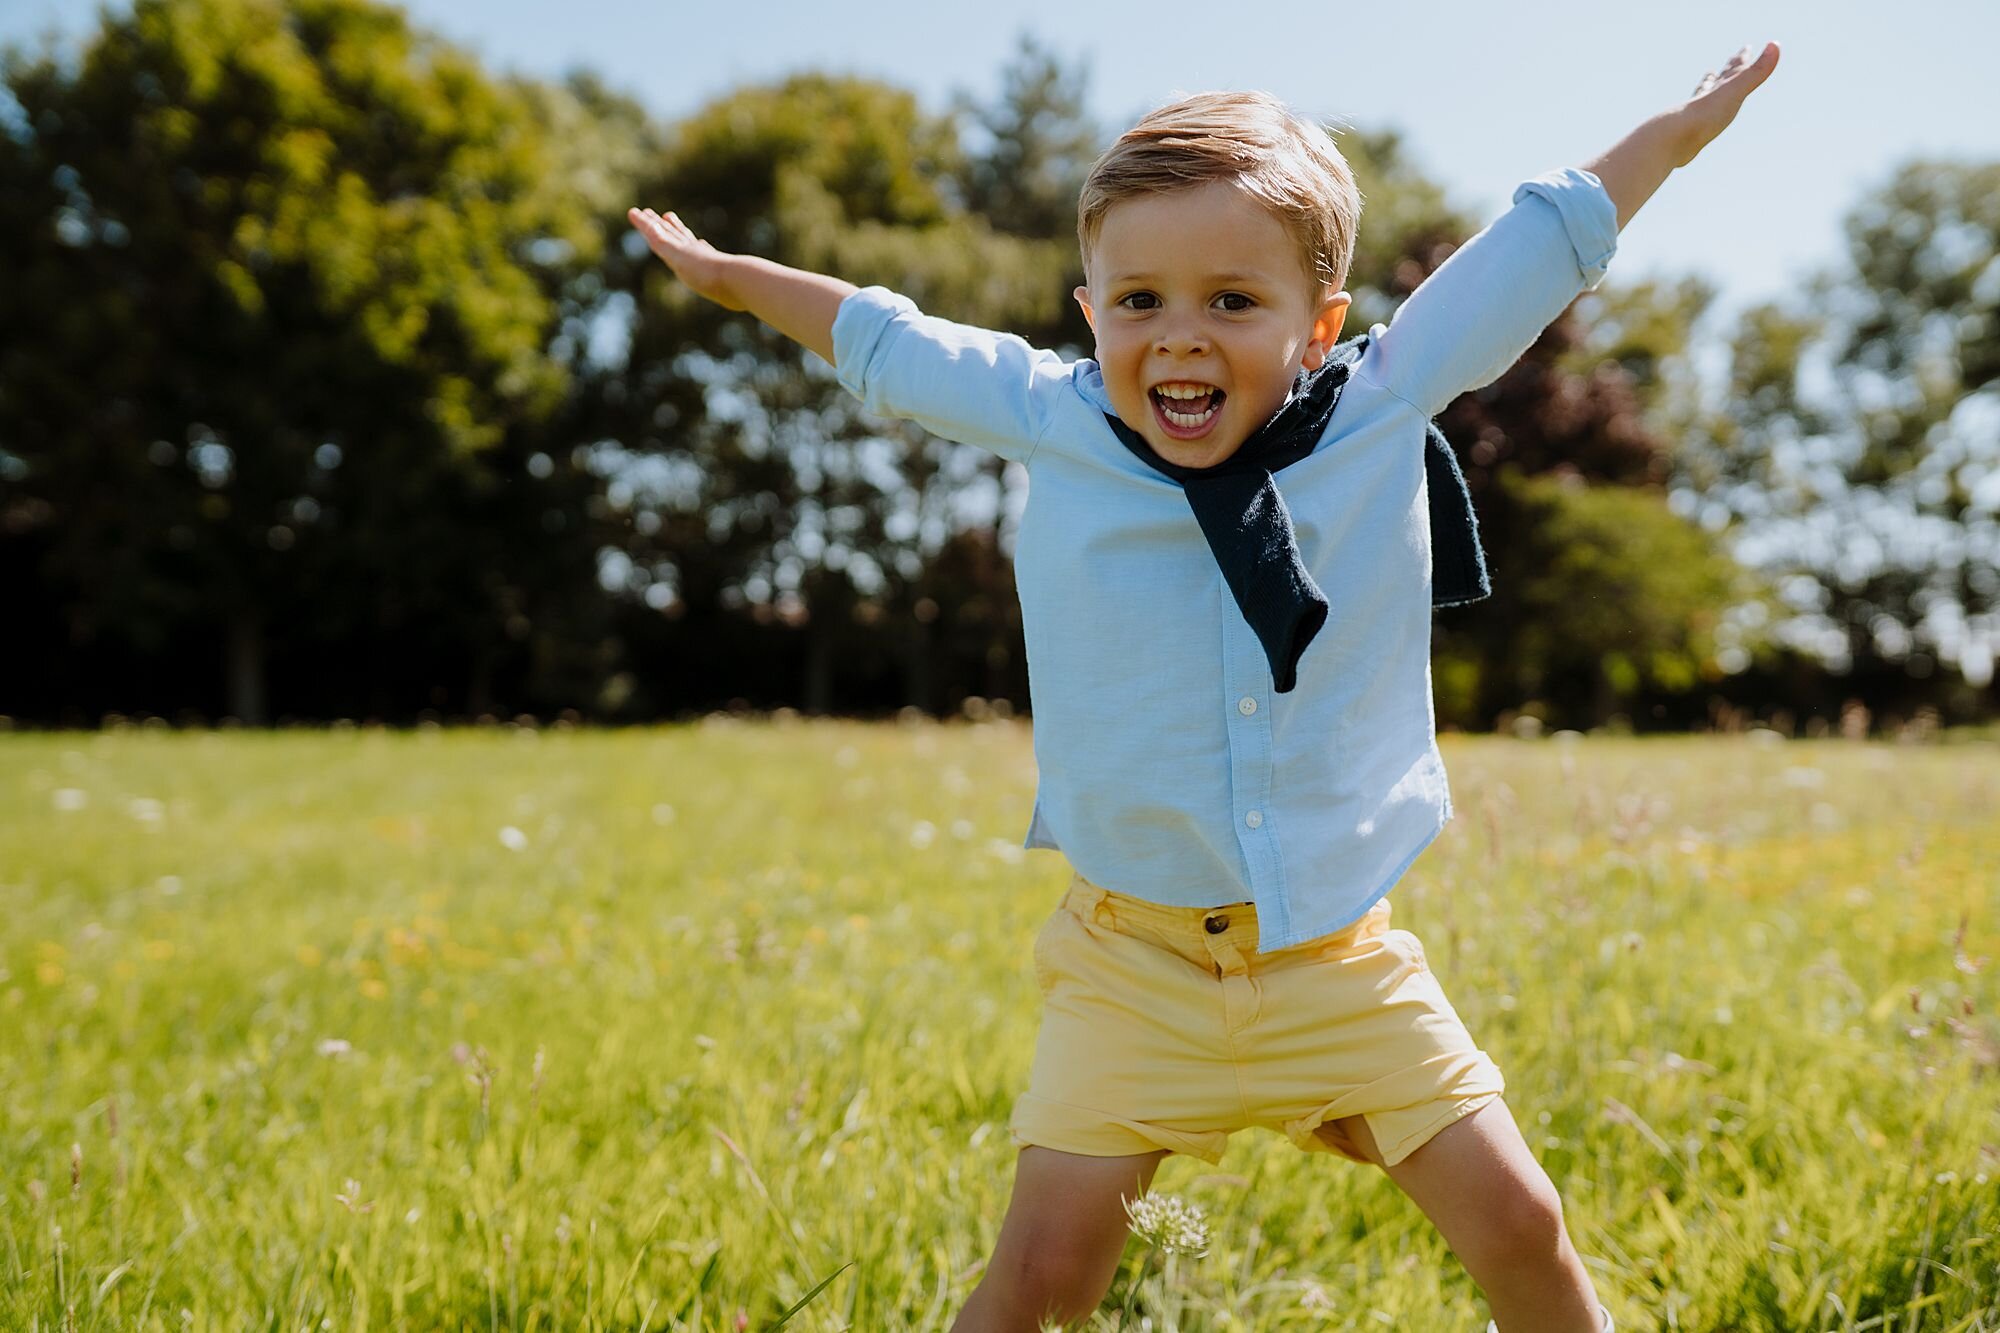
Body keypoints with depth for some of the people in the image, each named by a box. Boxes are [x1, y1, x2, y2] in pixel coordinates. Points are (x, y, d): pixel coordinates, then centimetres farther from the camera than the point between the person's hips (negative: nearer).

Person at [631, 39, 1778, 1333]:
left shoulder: (1381, 404, -4)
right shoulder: (1051, 423, -4)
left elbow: (1541, 242, 8)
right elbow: (885, 339, 13)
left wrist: (1690, 115, 19)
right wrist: (728, 273, 27)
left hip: (1344, 956, 1)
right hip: (1136, 962, 0)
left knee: (1521, 1228, 0)